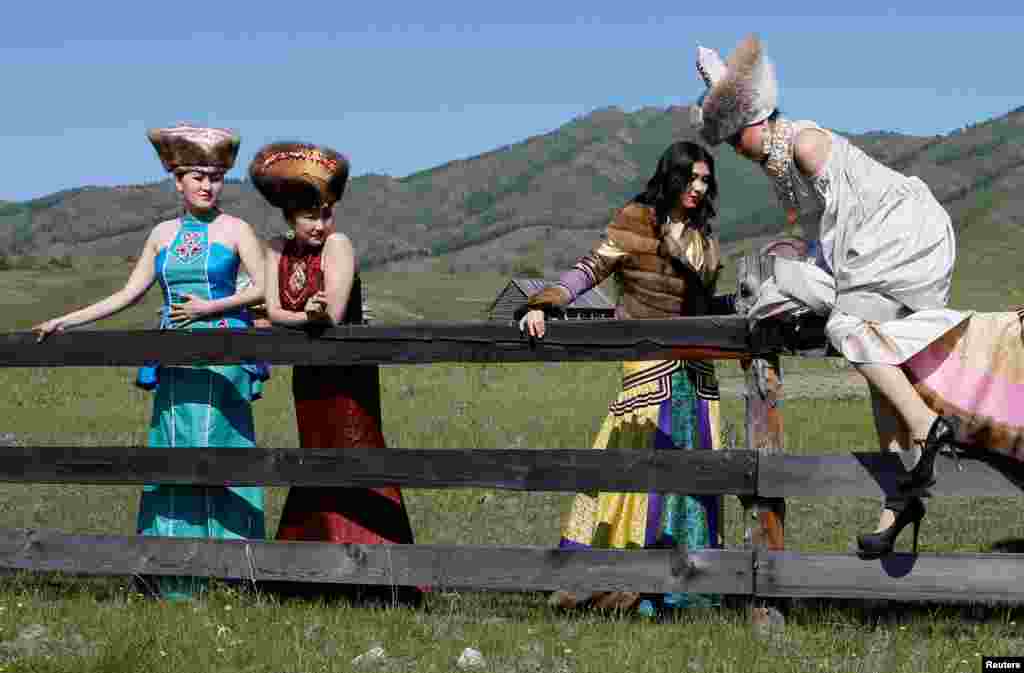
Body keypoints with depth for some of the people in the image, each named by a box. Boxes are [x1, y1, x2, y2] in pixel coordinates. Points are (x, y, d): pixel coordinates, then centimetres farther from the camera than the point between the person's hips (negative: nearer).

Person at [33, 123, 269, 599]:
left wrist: (210, 307, -13)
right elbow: (128, 294, 14)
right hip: (175, 359, 4)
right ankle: (177, 581, 6)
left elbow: (263, 288, -2)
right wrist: (65, 322, 10)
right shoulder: (163, 234, 13)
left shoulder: (235, 230, 1)